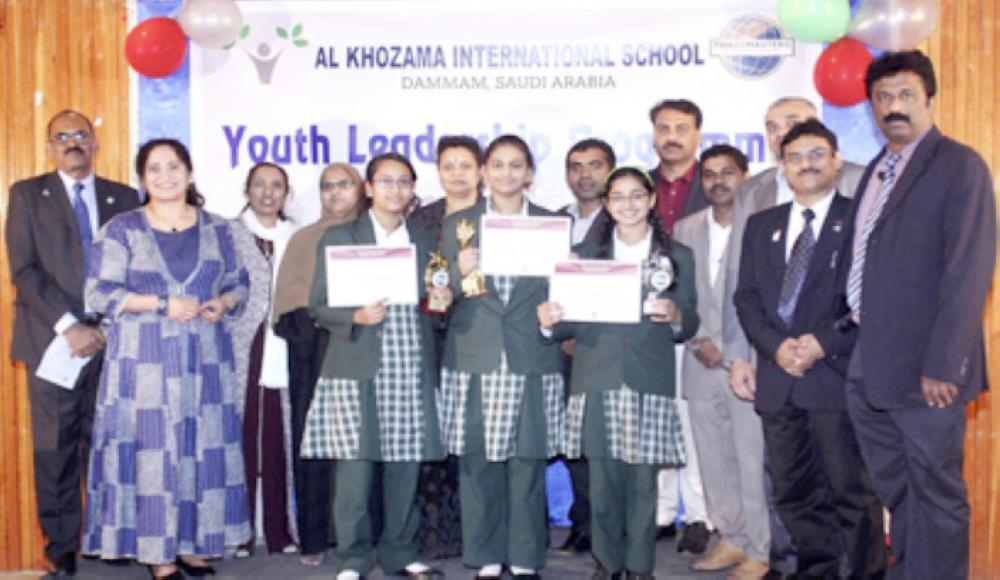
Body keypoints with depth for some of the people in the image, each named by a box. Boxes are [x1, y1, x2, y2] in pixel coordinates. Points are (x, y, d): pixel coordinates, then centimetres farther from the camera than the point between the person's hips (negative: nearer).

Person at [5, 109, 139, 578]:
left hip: (110, 341, 2)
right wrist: (68, 326, -12)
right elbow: (24, 270, -2)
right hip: (53, 342, -1)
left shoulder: (124, 198, 13)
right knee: (55, 451, 1)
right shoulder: (27, 195, 7)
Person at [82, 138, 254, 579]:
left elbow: (239, 283, 14)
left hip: (205, 359, 3)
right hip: (144, 359, -3)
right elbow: (99, 293, -5)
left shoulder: (216, 228, 11)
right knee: (151, 451, -4)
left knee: (204, 449, 3)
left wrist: (222, 304, -9)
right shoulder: (122, 229, 1)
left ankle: (196, 543, 15)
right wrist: (163, 304, -14)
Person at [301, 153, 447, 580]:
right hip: (357, 369, -3)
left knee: (406, 465, 5)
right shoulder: (338, 238, 6)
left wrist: (441, 302, -1)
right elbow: (319, 305, 1)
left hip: (411, 369, 3)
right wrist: (357, 317, -16)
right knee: (355, 465, -3)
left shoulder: (424, 243, 17)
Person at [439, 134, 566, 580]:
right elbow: (443, 296, 7)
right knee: (477, 464, 2)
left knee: (528, 462, 2)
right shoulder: (457, 225, 10)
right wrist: (460, 273, -12)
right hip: (474, 361, 0)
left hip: (532, 363, 0)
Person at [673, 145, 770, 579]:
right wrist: (699, 340, -2)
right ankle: (731, 539, 24)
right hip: (701, 363, 5)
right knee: (713, 460, 11)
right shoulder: (685, 228, 12)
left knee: (752, 460, -2)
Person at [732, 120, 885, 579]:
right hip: (778, 378, 5)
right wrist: (776, 346, -6)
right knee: (793, 491, 9)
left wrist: (823, 344, -14)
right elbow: (746, 297, 10)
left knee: (850, 489, -3)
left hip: (837, 375, -5)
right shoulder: (761, 225, 17)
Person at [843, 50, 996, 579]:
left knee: (935, 495, 3)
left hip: (923, 370, -8)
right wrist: (856, 338, 9)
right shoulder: (877, 171, 16)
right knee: (896, 492, 18)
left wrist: (942, 365, -20)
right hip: (869, 367, 8)